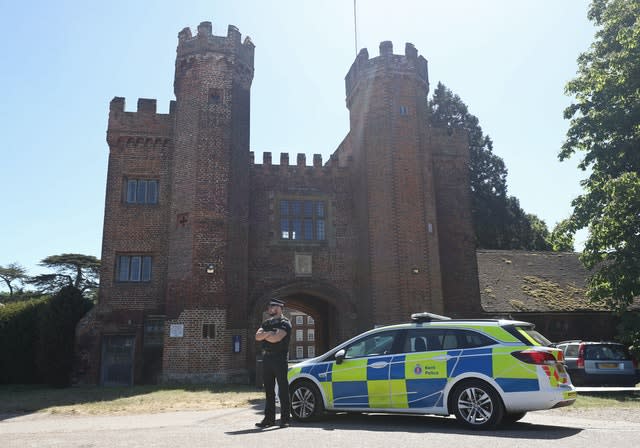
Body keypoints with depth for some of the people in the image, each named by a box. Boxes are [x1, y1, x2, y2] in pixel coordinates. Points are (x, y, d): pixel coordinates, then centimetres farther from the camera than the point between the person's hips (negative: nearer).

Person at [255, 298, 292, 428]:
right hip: (267, 358, 7)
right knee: (269, 390, 10)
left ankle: (285, 419, 3)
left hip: (279, 359, -7)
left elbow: (276, 338, -19)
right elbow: (257, 336, 3)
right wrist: (268, 333, -13)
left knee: (283, 390, -2)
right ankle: (269, 419, 16)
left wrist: (264, 335, -3)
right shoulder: (267, 323, 17)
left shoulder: (285, 323, -5)